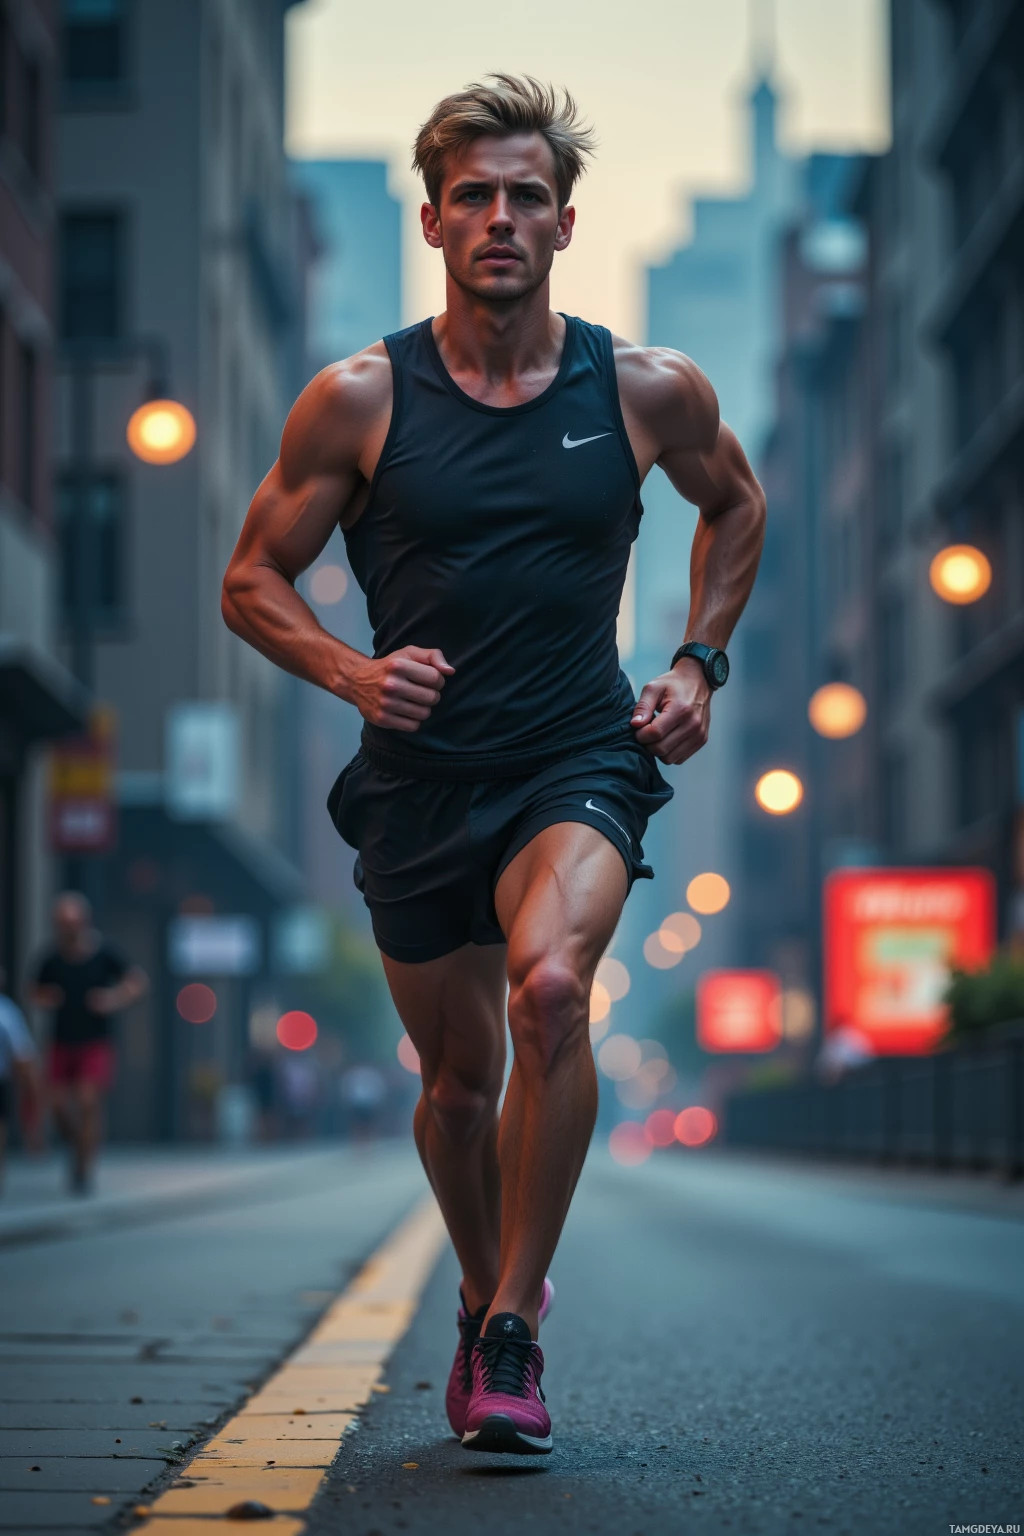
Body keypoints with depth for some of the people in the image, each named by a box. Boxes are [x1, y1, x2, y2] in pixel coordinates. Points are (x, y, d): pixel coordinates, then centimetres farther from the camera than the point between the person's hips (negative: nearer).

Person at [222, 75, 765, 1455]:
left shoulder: (650, 391, -1)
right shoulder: (360, 398, -4)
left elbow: (735, 504, 21)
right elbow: (252, 583, 4)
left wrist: (699, 663, 8)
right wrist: (349, 671, -15)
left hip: (580, 761, -1)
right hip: (419, 777, 1)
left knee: (551, 985, -29)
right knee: (460, 1077, 10)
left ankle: (514, 1329, -18)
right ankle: (487, 1297, 40)